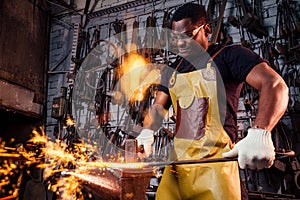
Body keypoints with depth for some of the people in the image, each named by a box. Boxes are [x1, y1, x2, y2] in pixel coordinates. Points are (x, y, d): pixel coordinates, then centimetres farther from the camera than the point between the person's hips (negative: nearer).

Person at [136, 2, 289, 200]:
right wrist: (147, 132, -9)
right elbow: (158, 107, 15)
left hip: (215, 160, -5)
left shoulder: (229, 55, -4)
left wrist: (260, 133, -36)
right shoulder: (173, 71, 16)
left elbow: (275, 84, -17)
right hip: (178, 160, 5)